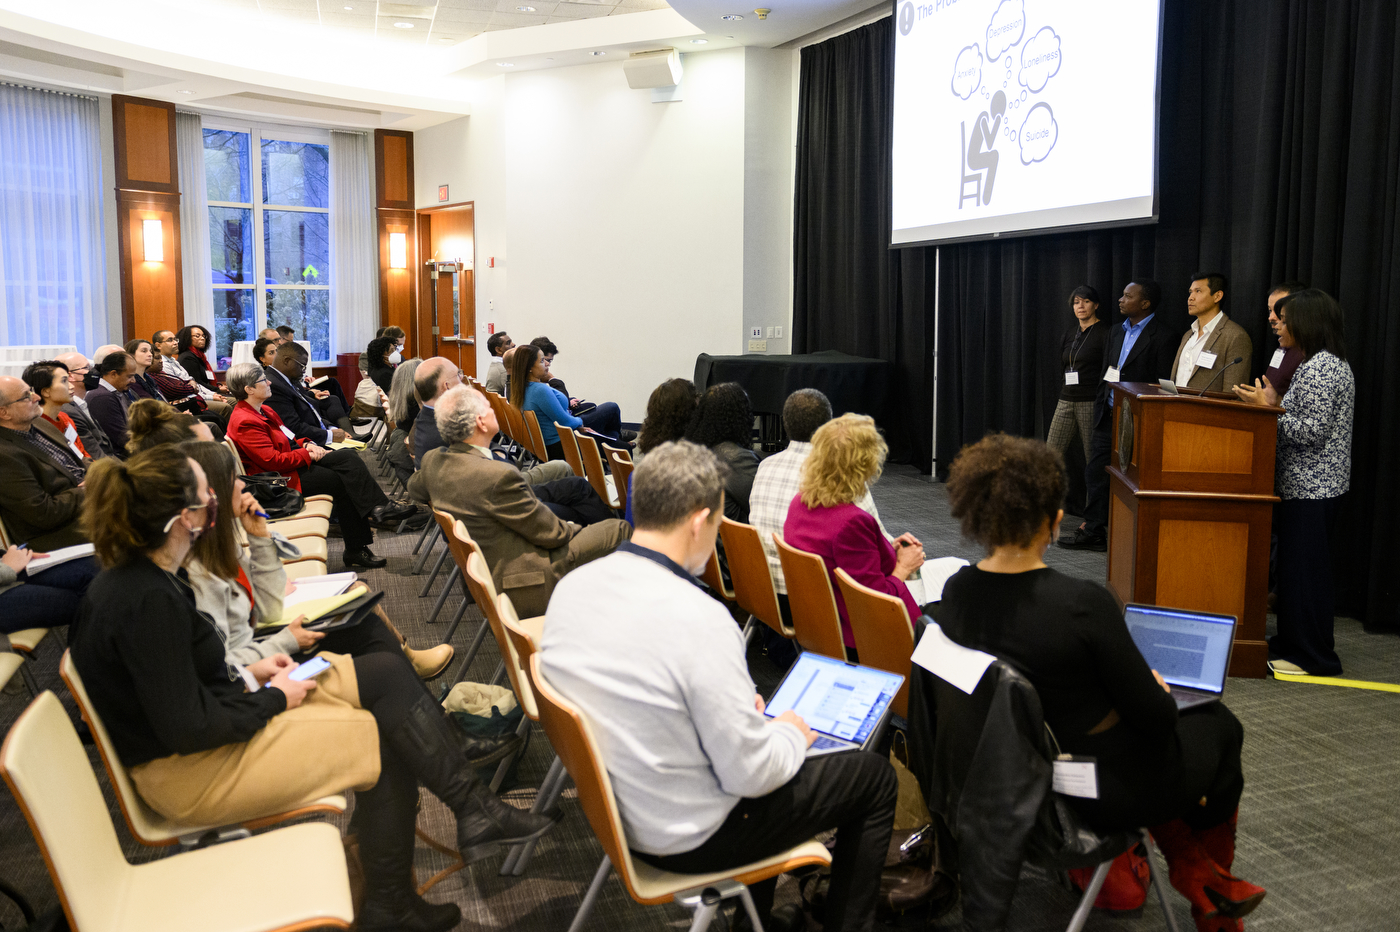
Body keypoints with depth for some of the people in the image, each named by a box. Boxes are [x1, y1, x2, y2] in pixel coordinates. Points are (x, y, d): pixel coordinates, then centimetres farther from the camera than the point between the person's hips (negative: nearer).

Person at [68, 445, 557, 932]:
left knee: (386, 671, 2)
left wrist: (247, 676, 4)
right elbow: (186, 729, -27)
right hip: (191, 771, -10)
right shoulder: (150, 601, -28)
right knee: (387, 745, -4)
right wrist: (274, 699, -13)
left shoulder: (132, 577, 2)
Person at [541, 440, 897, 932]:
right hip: (689, 839, -7)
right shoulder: (699, 620, -32)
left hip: (612, 809, 8)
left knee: (760, 729, 32)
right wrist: (791, 734, -2)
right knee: (875, 777, 10)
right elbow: (750, 774, -24)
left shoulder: (570, 585, -8)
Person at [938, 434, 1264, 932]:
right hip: (1104, 789, -6)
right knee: (1219, 722, 24)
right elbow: (1154, 716, -20)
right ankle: (1212, 871, 45)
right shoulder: (1083, 603, -31)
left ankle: (1193, 873, 37)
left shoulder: (955, 591, -11)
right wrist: (1158, 687, 4)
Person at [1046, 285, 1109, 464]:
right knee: (1051, 452, 1)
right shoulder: (1070, 332, 15)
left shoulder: (1104, 333, -4)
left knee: (1092, 456, -2)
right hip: (1066, 400, 6)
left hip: (1091, 402, -6)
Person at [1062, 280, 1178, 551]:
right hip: (1109, 416, 7)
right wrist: (1099, 411, 13)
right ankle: (1092, 531, 16)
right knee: (1095, 471, 7)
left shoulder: (1161, 338, -9)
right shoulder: (1116, 332, 14)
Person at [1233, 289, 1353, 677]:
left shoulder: (1320, 367, -17)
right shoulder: (1321, 363, 16)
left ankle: (1311, 656, 5)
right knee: (1297, 563, 16)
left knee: (1303, 565, -4)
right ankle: (1293, 643, 25)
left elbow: (1314, 430, -22)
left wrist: (1267, 410, -16)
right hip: (1306, 484, 11)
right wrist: (1276, 404, 11)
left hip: (1310, 487, -11)